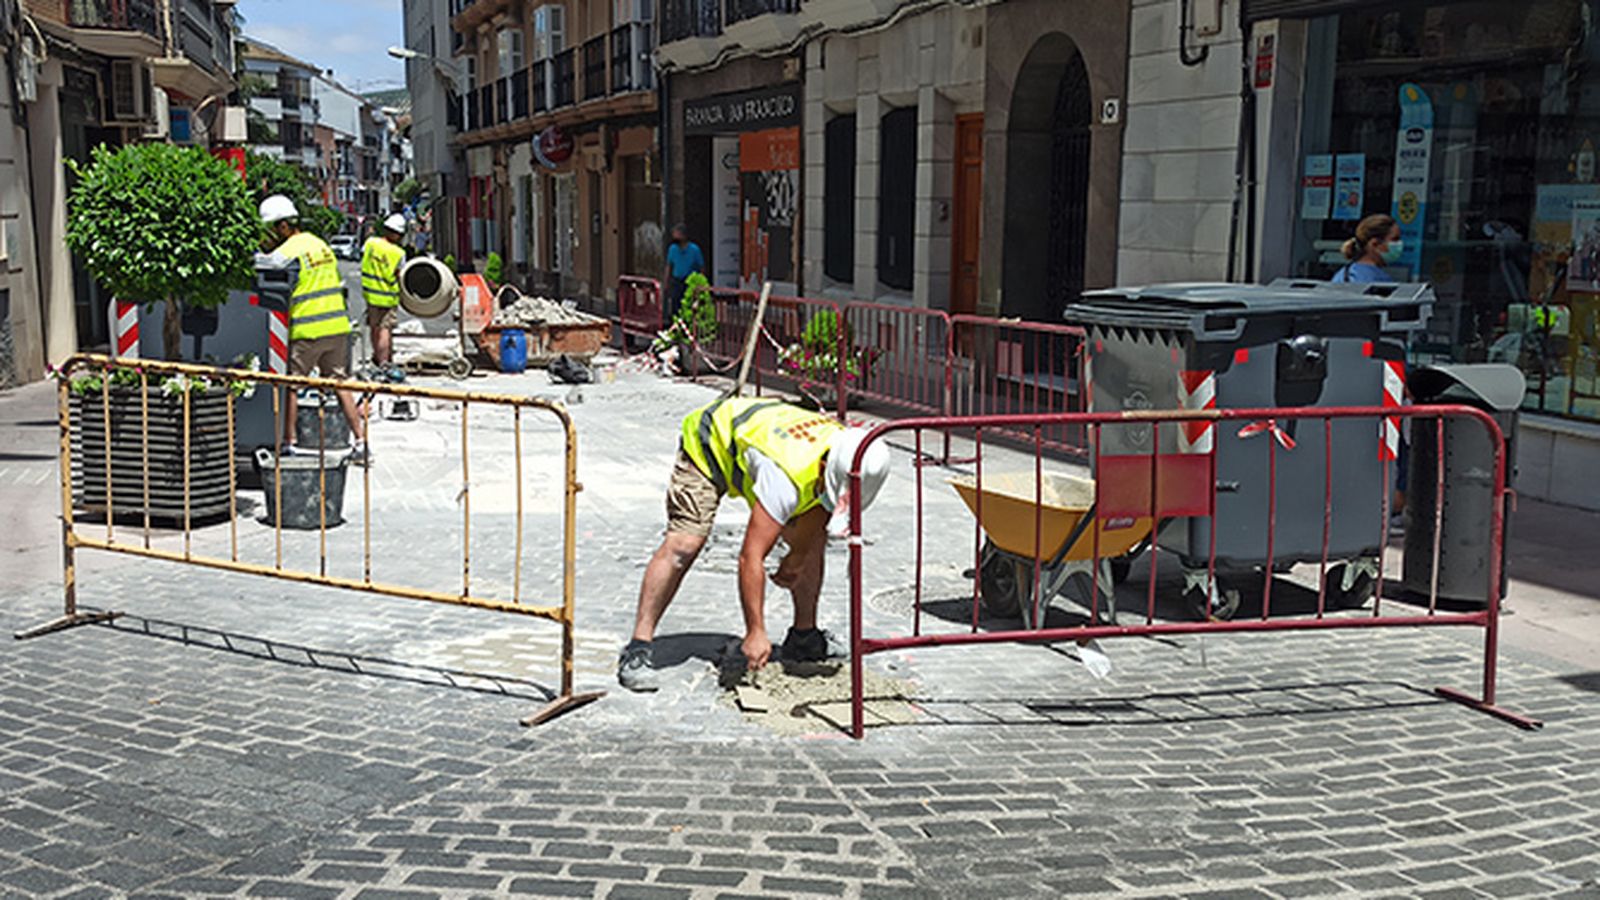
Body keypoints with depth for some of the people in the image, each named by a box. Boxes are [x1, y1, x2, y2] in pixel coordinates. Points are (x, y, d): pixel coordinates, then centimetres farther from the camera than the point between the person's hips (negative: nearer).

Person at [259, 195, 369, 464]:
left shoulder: (285, 254, -10)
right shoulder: (321, 244, 13)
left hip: (306, 331, -6)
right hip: (338, 326, 6)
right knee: (340, 384, 8)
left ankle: (288, 444, 9)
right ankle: (361, 443, 3)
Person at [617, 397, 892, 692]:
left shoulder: (848, 457, -21)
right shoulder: (787, 477, -44)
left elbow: (819, 507, 3)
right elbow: (751, 557, -41)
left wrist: (798, 555, 3)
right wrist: (756, 632, -39)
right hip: (709, 443, -7)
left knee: (814, 538, 1)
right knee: (683, 544, -22)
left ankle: (805, 637, 15)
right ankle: (638, 650, -18)